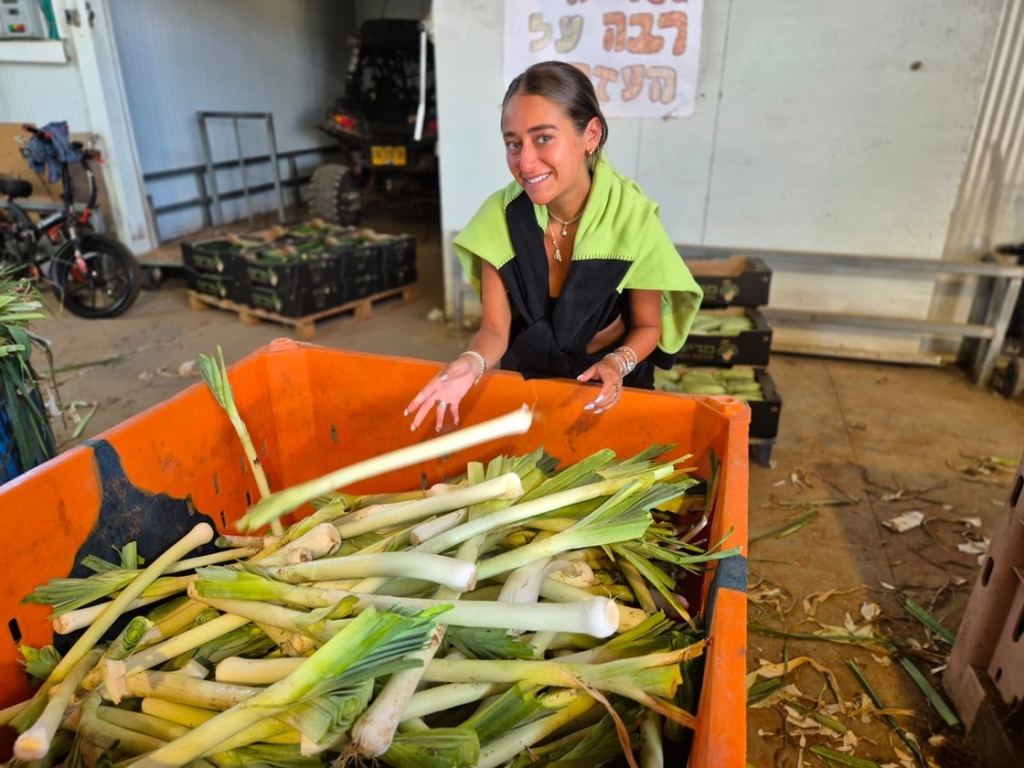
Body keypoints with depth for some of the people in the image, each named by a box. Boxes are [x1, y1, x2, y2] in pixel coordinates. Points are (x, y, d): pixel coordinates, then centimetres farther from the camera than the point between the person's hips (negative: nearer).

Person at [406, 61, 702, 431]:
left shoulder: (633, 219, -19)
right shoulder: (500, 216, -15)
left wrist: (617, 364, -26)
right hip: (523, 380, 1)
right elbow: (495, 329, -12)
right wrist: (470, 363, -33)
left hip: (610, 386, -1)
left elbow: (648, 326, -6)